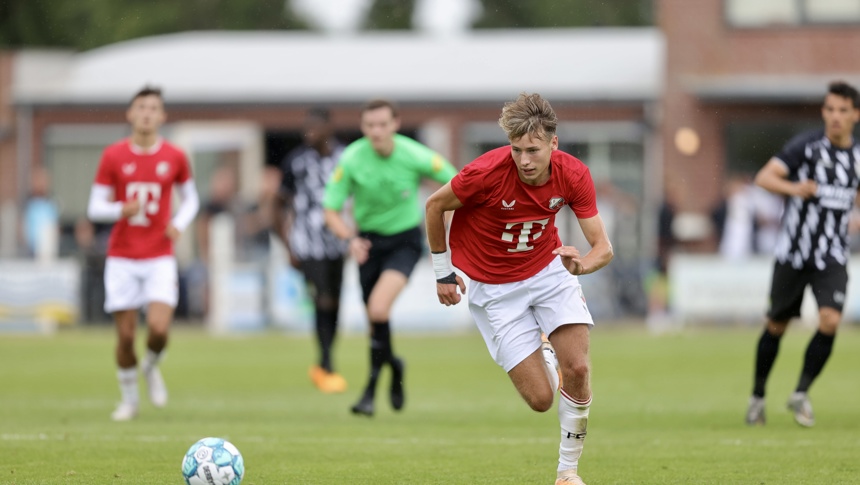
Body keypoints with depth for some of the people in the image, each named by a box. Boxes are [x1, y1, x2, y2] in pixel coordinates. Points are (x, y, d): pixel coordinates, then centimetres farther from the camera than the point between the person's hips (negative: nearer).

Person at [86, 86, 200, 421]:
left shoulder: (174, 158, 2)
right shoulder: (113, 156, 0)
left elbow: (190, 199, 16)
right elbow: (95, 208, 2)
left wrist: (180, 223, -5)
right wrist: (122, 210, -20)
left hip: (159, 258, 0)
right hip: (122, 257, 0)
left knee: (159, 328, -17)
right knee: (126, 334, -1)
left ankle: (151, 367, 16)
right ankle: (128, 399, 19)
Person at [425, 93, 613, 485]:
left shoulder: (573, 175, -18)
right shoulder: (487, 172, -27)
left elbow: (603, 247, -14)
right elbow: (435, 206, -8)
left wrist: (581, 263, -37)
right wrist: (442, 273, 0)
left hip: (549, 269, 3)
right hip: (493, 287, -3)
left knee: (577, 368, -19)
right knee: (540, 398, -9)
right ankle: (545, 360, 32)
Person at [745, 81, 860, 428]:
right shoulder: (805, 145, -9)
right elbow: (764, 177, -19)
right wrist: (793, 188, -35)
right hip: (793, 253, -2)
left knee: (830, 322, -17)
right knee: (777, 326, 8)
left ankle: (801, 393, 0)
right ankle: (758, 395, 28)